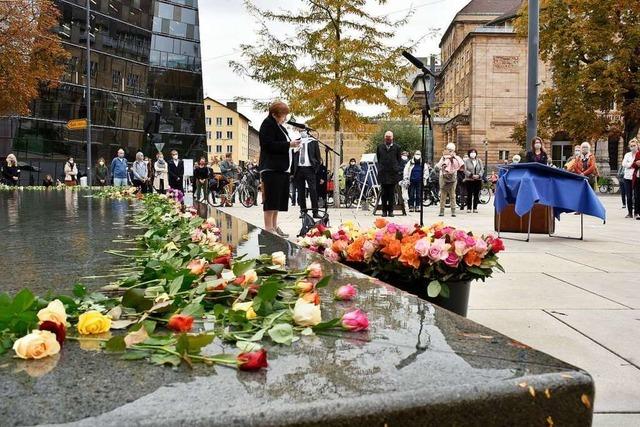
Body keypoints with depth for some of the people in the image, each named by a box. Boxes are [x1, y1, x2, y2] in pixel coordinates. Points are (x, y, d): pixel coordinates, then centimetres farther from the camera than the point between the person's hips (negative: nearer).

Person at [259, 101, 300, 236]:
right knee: (271, 199, -10)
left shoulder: (278, 126, 22)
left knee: (279, 199, 10)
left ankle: (274, 226, 15)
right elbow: (269, 145, -17)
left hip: (281, 168, 10)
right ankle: (268, 227, -8)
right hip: (271, 168, -10)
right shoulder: (267, 125, -7)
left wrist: (292, 144, 11)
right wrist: (289, 144, -16)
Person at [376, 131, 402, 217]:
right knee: (383, 193, 1)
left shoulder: (396, 148, 7)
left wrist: (399, 169, 0)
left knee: (391, 193, 2)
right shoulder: (380, 147, 10)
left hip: (393, 173, -1)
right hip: (383, 173, 1)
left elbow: (399, 160, 9)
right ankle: (384, 211, 7)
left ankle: (390, 211, 8)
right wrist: (379, 168, 9)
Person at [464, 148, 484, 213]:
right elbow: (465, 170, -7)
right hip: (469, 180, -3)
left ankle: (475, 208, 11)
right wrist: (472, 175, -19)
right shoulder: (466, 161, 1)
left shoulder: (479, 161, 9)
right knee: (469, 194, -1)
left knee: (476, 194, 4)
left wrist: (479, 175, -14)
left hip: (478, 180, 3)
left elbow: (482, 169, 4)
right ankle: (469, 208, 6)